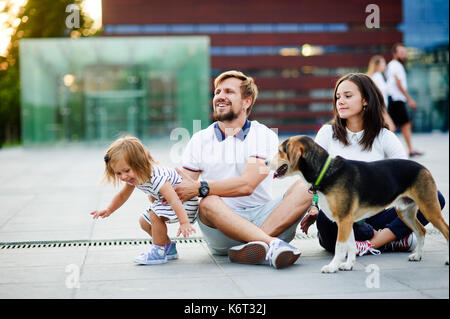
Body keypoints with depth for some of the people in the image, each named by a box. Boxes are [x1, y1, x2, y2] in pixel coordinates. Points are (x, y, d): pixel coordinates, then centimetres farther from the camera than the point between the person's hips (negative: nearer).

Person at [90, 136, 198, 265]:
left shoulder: (156, 177, -37)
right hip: (164, 202, 10)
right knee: (144, 221, 11)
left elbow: (174, 200, -43)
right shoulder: (133, 177, -8)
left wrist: (184, 223, -49)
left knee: (154, 214, -27)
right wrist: (108, 210, 1)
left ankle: (159, 251, -12)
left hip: (186, 202, -10)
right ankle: (169, 247, 24)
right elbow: (122, 196, 10)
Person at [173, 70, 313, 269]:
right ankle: (274, 244, -45)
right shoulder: (200, 140, 12)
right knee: (208, 203, -32)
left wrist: (200, 188, -20)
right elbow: (183, 189, 8)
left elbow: (247, 184, -11)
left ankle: (250, 247, -41)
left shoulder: (264, 136, 4)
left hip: (262, 218, 0)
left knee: (303, 188, -23)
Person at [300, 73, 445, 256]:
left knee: (435, 197, -18)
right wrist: (312, 211, -13)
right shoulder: (327, 133, 7)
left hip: (374, 216, 1)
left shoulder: (385, 137, 8)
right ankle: (392, 240, -16)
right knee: (326, 216, -39)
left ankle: (373, 243, -26)